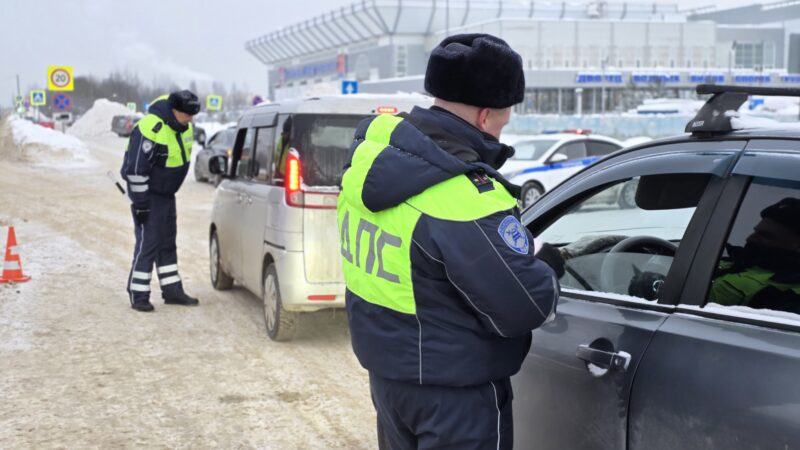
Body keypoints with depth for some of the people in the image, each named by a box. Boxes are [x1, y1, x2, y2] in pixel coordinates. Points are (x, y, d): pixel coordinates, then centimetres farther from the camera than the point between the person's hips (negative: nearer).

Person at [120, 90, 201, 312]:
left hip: (167, 193, 9)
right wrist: (140, 204, -22)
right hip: (148, 193, -9)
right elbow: (136, 169, -25)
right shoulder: (151, 129, -28)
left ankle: (172, 290, 24)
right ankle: (138, 295, 2)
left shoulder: (183, 125, 0)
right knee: (148, 242, -7)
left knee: (167, 242, 15)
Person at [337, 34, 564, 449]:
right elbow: (524, 308, -25)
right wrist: (545, 265, -4)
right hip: (453, 390, -8)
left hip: (384, 367, 8)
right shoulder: (466, 199, -30)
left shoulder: (372, 147, -5)